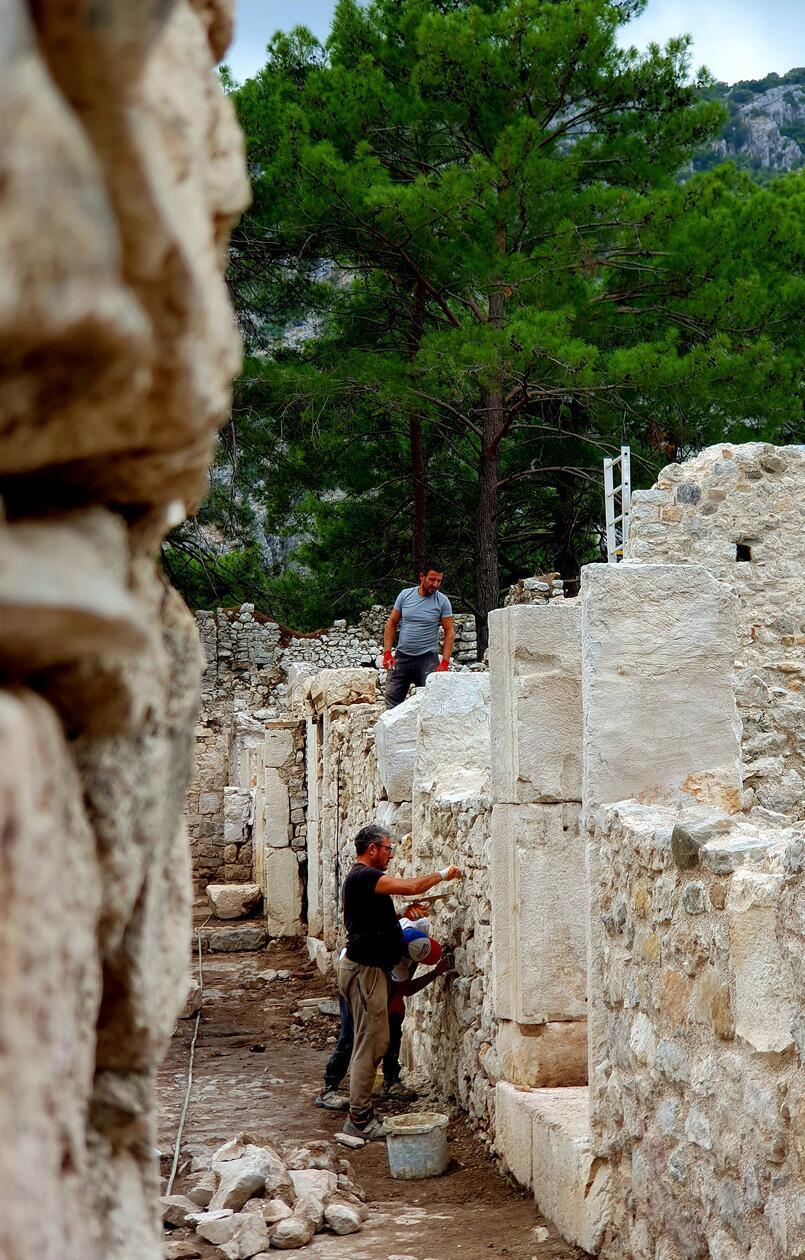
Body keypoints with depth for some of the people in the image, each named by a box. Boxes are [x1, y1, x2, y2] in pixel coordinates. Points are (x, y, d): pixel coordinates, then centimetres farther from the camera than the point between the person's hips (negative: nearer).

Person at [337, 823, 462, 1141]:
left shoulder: (363, 878, 18)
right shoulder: (363, 876, -16)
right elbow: (410, 887, -23)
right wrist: (442, 874, -9)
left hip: (368, 969, 11)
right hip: (365, 970, -11)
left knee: (372, 1043, 13)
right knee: (369, 1044, -8)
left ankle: (361, 1114, 18)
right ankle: (359, 1120, -5)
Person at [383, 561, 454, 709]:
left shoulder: (442, 601, -3)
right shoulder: (405, 595, 2)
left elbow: (449, 632, -3)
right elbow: (392, 623, 7)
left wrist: (445, 662, -13)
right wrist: (387, 653, -2)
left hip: (427, 658, -2)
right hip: (402, 657, 2)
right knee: (392, 697, 2)